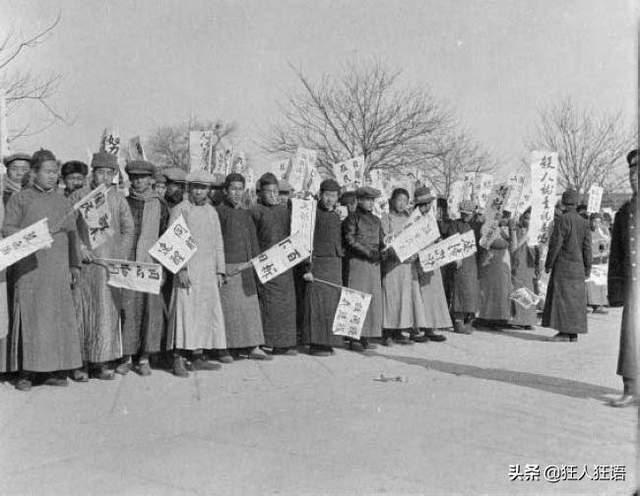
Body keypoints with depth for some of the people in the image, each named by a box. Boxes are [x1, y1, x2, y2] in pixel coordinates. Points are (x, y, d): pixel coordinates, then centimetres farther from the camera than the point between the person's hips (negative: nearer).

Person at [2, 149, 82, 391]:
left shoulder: (63, 202, 17)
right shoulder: (20, 199, 7)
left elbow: (72, 235, 17)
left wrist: (74, 264, 10)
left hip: (58, 268, 3)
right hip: (29, 267, -3)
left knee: (59, 316, -1)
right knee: (28, 316, -4)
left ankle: (58, 370, 5)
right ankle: (26, 373, 1)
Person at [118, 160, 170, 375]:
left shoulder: (160, 205, 9)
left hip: (151, 264, 0)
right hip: (125, 264, 0)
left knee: (151, 308, -2)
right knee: (127, 309, -2)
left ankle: (144, 359, 7)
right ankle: (127, 357, 8)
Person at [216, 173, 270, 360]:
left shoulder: (246, 214, 15)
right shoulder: (219, 212, -6)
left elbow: (253, 241, 19)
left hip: (246, 267, 6)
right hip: (227, 267, -6)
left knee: (250, 306, 5)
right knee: (228, 308, -2)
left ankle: (253, 347, 9)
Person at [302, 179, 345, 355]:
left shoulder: (336, 216, 17)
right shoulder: (314, 213, -5)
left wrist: (340, 267, 17)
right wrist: (308, 268, -16)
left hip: (336, 265, 7)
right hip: (318, 263, -7)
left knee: (332, 304, 8)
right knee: (317, 305, -5)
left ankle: (327, 342, 16)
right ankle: (315, 344, 0)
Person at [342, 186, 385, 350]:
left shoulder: (376, 220, 17)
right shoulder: (352, 218, -2)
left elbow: (381, 240, 17)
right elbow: (350, 240, -11)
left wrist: (383, 251, -5)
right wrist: (368, 252, -17)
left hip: (374, 263, 6)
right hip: (357, 262, -6)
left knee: (373, 299, 5)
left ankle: (366, 336, 11)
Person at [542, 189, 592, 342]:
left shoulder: (562, 220, -12)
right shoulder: (583, 222, 6)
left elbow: (555, 244, -14)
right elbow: (587, 246, 5)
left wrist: (548, 264, -6)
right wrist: (588, 267, 10)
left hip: (563, 266, -6)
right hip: (577, 267, 6)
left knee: (562, 297, -5)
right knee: (575, 298, 8)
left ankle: (564, 332, -8)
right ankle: (574, 333, 11)